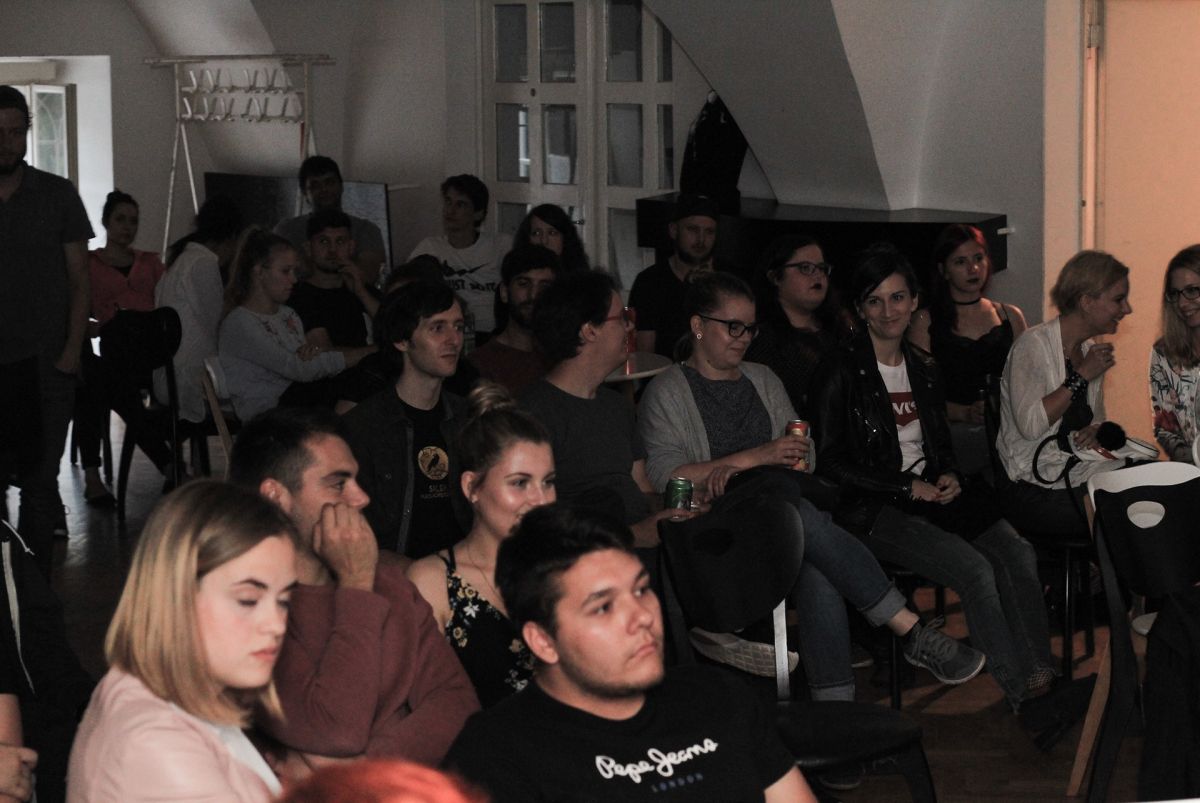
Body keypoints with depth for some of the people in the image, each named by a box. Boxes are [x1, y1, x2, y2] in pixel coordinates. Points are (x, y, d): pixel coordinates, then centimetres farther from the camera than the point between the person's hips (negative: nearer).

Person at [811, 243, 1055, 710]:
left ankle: (1041, 677, -17)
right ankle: (1019, 689, -20)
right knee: (973, 568, -27)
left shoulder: (924, 369, 15)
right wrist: (908, 488, -11)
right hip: (873, 508, -6)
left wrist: (948, 475, 2)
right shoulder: (842, 374, -5)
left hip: (932, 493, 6)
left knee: (1017, 554, -19)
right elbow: (831, 463, -9)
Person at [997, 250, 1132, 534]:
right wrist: (1081, 377, -16)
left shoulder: (1091, 350, 13)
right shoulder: (1034, 345, -11)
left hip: (1084, 475, 8)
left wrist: (1096, 431, -1)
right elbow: (1030, 425, -21)